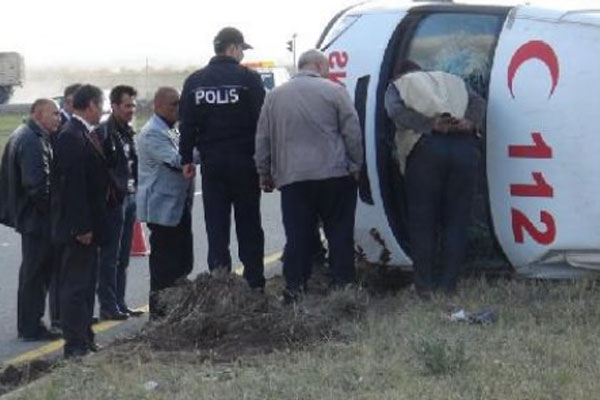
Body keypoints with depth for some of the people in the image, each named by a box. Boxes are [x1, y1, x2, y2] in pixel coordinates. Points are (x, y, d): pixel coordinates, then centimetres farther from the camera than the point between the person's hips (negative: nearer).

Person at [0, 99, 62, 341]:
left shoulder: (23, 136, 14)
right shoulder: (32, 141, -20)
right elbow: (37, 184, -26)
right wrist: (51, 209, -16)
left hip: (28, 217, 11)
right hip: (37, 219, -11)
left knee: (34, 273, 16)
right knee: (35, 273, -2)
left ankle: (28, 325, 24)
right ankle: (31, 328, 5)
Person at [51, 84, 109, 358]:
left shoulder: (84, 135, 13)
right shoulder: (72, 137, -18)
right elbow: (72, 184, -23)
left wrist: (89, 225, 16)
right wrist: (82, 227, -24)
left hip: (88, 224, 10)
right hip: (79, 225, -10)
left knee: (85, 283, 16)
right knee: (75, 283, -4)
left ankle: (84, 339, 25)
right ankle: (75, 345, 0)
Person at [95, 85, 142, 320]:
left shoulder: (127, 131, 15)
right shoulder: (104, 132, -12)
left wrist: (135, 190, 10)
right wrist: (112, 192, -18)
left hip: (130, 197, 9)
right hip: (114, 200, -9)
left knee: (123, 256, 13)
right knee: (110, 256, -4)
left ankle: (119, 302, 20)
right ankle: (108, 305, 0)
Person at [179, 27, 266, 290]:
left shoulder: (195, 81, 5)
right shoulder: (248, 78, -7)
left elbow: (187, 124, 5)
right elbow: (262, 121, -8)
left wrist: (186, 158, 9)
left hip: (211, 162, 3)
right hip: (243, 161, -2)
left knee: (216, 226, 7)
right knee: (248, 224, 6)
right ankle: (254, 283, 7)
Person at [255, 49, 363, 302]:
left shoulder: (274, 96, 11)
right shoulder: (334, 91, 0)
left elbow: (263, 139, 13)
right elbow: (352, 133, -2)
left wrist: (265, 174, 20)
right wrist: (355, 167, 6)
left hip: (292, 178, 2)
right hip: (334, 176, -2)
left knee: (297, 236, 4)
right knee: (339, 233, 5)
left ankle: (294, 288, 2)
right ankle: (342, 284, 5)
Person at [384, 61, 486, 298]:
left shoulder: (398, 85, 20)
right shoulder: (453, 80, 30)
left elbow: (396, 110, -3)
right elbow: (478, 101, 11)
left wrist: (431, 125, -9)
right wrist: (470, 123, -5)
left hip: (425, 146, -3)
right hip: (464, 144, 3)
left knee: (422, 219, 4)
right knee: (456, 219, 8)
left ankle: (424, 286, 4)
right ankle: (449, 285, 7)